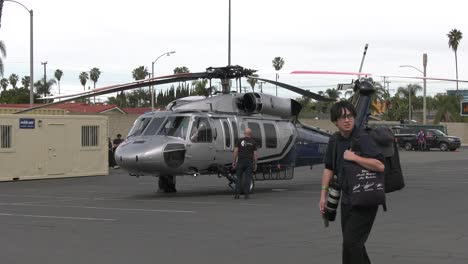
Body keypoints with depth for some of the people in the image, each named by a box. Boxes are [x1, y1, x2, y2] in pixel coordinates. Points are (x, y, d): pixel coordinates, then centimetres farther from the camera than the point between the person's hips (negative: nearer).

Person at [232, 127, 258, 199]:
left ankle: (237, 194, 0)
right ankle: (246, 194, -3)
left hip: (241, 161, 0)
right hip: (249, 162, 0)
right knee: (247, 178, 2)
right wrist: (255, 164, 7)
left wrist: (234, 161, 3)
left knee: (239, 178, 5)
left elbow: (236, 151, -2)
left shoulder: (240, 140, 3)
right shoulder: (253, 142, 4)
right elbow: (255, 154, 1)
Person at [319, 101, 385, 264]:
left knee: (351, 241, -13)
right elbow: (329, 168, 15)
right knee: (353, 243, 14)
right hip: (347, 199, 7)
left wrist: (354, 158, -26)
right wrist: (323, 196, 12)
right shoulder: (334, 141, 5)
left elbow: (380, 166, -27)